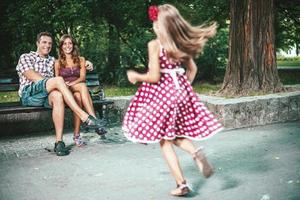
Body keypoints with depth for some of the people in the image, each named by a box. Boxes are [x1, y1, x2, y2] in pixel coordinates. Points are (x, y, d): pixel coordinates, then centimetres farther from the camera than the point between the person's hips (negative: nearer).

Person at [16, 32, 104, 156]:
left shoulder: (52, 61, 29)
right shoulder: (26, 57, 14)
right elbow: (32, 77, -3)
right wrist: (57, 83, -11)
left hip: (47, 95, 4)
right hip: (29, 94, -3)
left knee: (57, 96, -36)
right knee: (58, 80, -31)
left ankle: (59, 142, -41)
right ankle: (84, 117, -38)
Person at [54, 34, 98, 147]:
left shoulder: (81, 60, 17)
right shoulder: (58, 63, 15)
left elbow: (82, 77, 3)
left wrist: (72, 83, -18)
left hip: (78, 91, 2)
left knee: (78, 96, -37)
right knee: (83, 86, -35)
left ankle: (76, 135, -43)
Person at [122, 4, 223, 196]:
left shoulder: (155, 44, -13)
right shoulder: (182, 43, 6)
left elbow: (154, 77, -16)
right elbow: (192, 69, 13)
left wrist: (136, 76, 0)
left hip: (162, 93, -6)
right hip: (181, 90, 7)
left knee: (165, 141, 6)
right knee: (175, 134, 23)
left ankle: (182, 184, 7)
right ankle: (196, 152, -5)